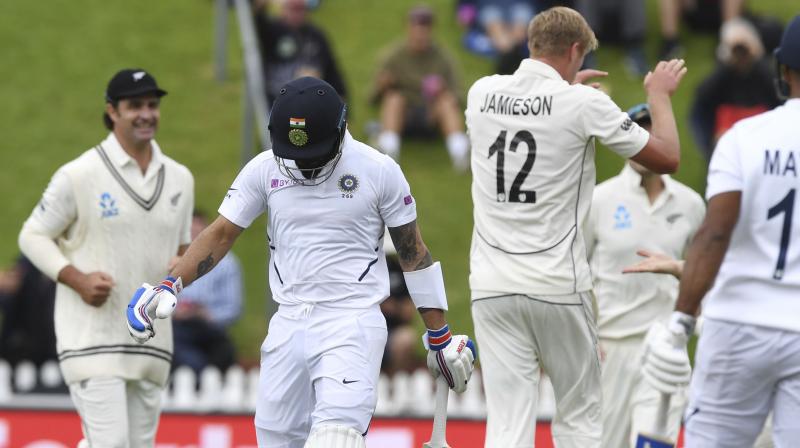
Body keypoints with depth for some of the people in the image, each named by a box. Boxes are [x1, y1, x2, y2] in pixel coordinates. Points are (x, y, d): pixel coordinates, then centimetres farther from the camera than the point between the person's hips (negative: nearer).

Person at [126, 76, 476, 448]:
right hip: (289, 325, 4)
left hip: (352, 323, -4)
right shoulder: (264, 170, 4)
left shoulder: (379, 171, -3)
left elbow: (412, 252, 4)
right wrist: (169, 287, -5)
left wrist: (439, 337, 7)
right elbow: (221, 234, 10)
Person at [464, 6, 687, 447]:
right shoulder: (583, 103, -9)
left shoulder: (481, 93, 4)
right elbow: (666, 158, 0)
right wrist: (659, 96, 16)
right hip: (558, 285, -3)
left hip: (492, 284, 3)